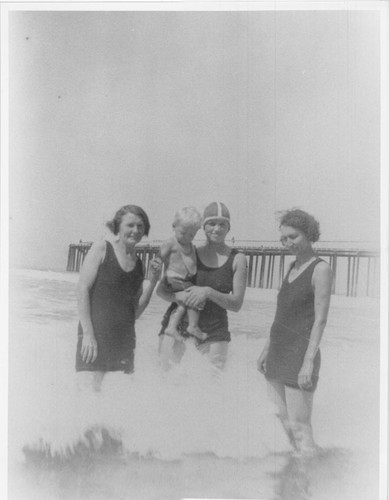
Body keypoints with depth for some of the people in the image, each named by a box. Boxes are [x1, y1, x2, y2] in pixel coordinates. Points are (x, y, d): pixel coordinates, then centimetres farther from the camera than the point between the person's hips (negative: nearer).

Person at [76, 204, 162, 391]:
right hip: (94, 335, -5)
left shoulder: (138, 263, 14)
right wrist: (88, 333, -13)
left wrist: (153, 281, 1)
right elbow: (83, 288, -6)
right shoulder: (102, 248, 1)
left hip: (125, 338, 5)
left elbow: (135, 311, 13)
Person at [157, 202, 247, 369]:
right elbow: (161, 290, 6)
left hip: (214, 336, 0)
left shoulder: (237, 259, 3)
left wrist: (208, 292, -17)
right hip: (178, 327, 1)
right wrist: (178, 296, -15)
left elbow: (236, 304, -2)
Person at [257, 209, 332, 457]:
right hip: (278, 355, 8)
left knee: (299, 427, -6)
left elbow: (320, 319, -14)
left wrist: (309, 362, -19)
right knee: (280, 423, 10)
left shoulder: (321, 269, -8)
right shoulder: (293, 267, 14)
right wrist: (267, 350, 19)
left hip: (300, 355, -7)